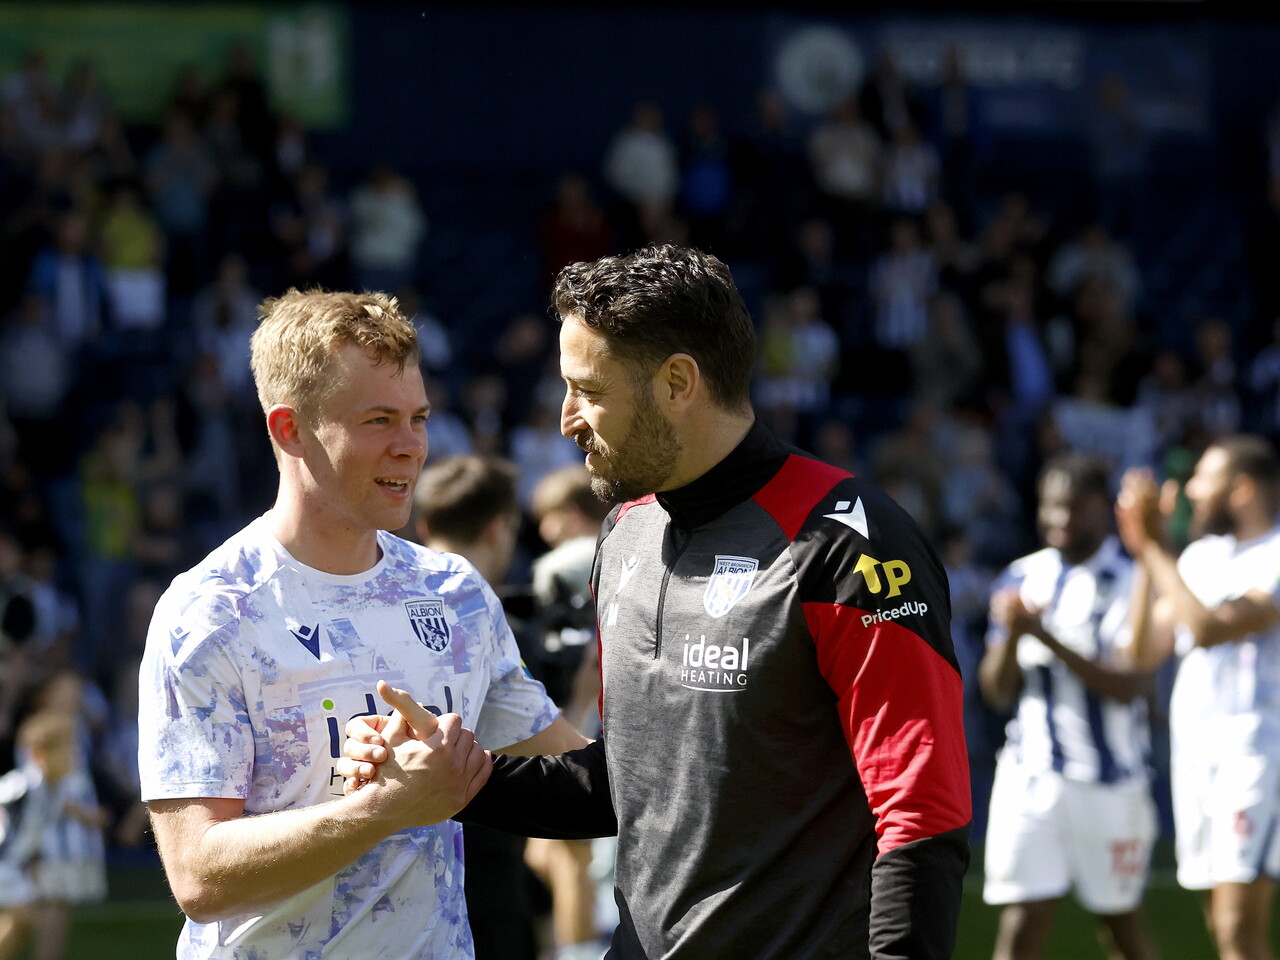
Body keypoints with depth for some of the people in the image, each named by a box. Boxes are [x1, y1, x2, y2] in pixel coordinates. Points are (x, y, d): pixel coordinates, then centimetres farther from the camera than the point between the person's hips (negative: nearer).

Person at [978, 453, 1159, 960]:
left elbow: (1127, 686, -15)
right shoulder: (1021, 579, 9)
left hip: (1110, 781, -3)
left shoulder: (1132, 583, -4)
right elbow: (996, 692, 8)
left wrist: (1046, 637, -22)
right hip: (1029, 774, 3)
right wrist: (1011, 635, -12)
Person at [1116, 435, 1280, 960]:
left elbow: (1209, 628, -23)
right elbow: (1147, 650, 13)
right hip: (1192, 748, 8)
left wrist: (1156, 548, -15)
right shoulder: (1201, 556, 15)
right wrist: (1145, 557, 6)